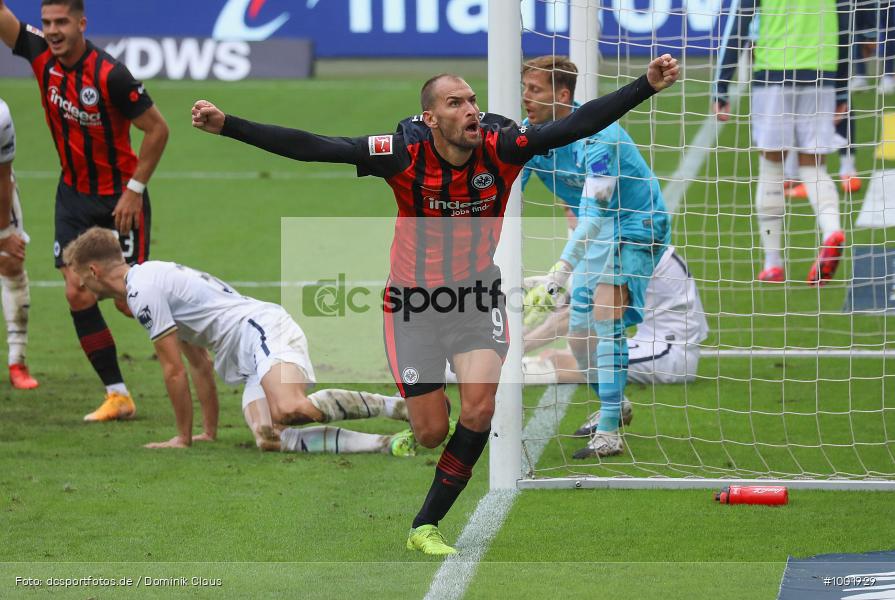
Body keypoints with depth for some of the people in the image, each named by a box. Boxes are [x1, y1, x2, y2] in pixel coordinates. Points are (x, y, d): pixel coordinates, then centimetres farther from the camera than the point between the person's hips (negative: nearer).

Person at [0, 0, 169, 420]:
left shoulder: (110, 74, -23)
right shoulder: (41, 56, -7)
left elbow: (157, 129, -17)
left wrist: (134, 189, -18)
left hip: (119, 198, -6)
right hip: (74, 195, 6)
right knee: (77, 294, -3)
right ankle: (117, 396, 4)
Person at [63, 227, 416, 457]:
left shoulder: (142, 290, -7)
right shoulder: (155, 278, 26)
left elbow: (174, 370, -5)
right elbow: (200, 364, 30)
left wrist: (184, 437, 6)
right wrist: (209, 432, 31)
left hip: (263, 332, -9)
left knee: (290, 410, -36)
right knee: (269, 439, -16)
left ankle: (392, 406, -27)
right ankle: (384, 444, -27)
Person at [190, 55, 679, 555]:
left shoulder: (500, 148, -17)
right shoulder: (406, 155, -22)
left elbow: (579, 125, -19)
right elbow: (310, 148, -26)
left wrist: (647, 86, -27)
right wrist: (228, 126, -32)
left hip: (477, 296, 1)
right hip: (414, 302, -1)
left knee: (480, 408, -19)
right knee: (432, 432, 2)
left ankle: (426, 526, -2)